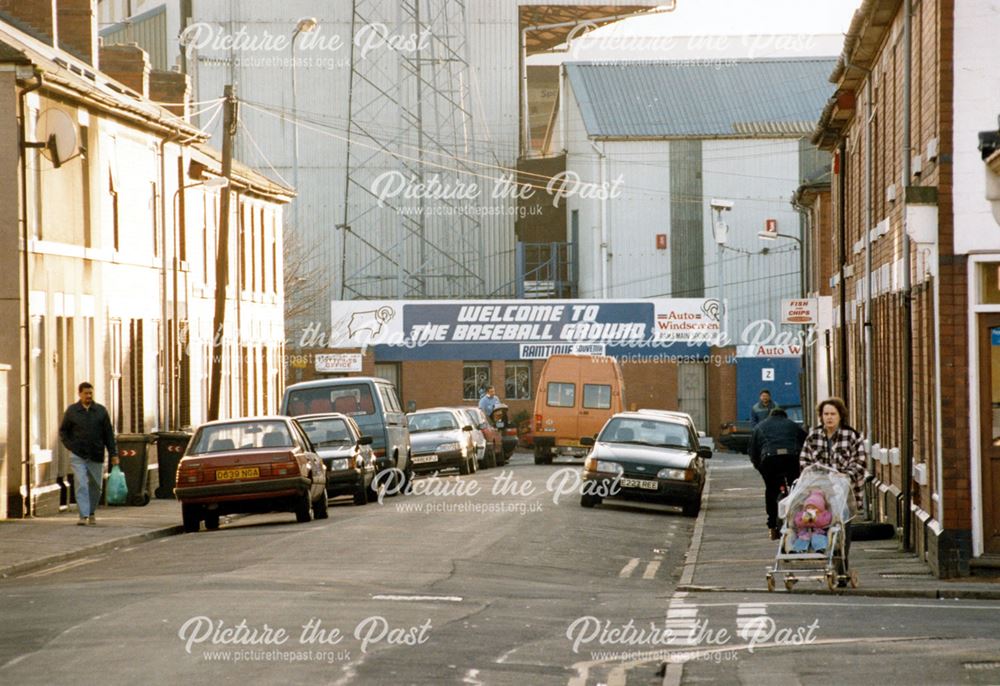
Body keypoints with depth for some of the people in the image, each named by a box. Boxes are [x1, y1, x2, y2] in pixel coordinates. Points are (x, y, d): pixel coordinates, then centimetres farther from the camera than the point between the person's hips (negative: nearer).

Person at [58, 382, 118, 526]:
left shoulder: (101, 411, 6)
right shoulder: (71, 411, 4)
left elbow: (108, 433, 6)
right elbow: (63, 431, 13)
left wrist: (113, 454, 1)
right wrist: (69, 446, -3)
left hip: (96, 455, 2)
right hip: (78, 456, -2)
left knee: (95, 486, 8)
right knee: (81, 485, -11)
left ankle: (92, 513, 26)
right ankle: (83, 515, -15)